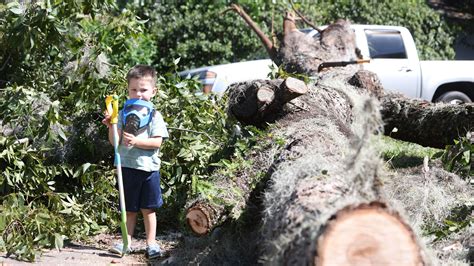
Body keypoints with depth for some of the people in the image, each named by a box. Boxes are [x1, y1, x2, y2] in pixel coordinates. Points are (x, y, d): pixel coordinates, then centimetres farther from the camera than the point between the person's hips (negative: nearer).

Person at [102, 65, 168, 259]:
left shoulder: (154, 115, -1)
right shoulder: (124, 114, 6)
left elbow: (157, 142, -12)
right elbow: (115, 142, 2)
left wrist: (136, 141, -23)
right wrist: (111, 126, -14)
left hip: (148, 167, -2)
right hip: (127, 166, 2)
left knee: (148, 208, 5)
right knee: (129, 209, 10)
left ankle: (151, 243, 13)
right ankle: (126, 241, 16)